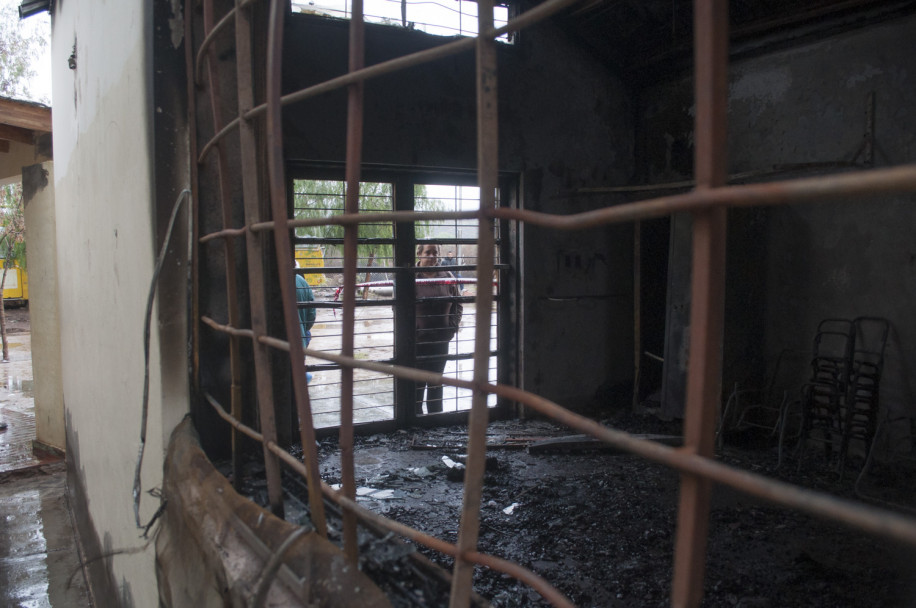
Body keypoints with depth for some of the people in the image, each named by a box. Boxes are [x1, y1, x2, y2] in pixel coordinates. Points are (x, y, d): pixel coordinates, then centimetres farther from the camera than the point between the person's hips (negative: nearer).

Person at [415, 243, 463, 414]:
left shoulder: (447, 276, 3)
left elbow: (457, 304, 11)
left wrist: (453, 327, 0)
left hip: (441, 340, 3)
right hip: (417, 341, -3)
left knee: (436, 381, 14)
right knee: (418, 382, 5)